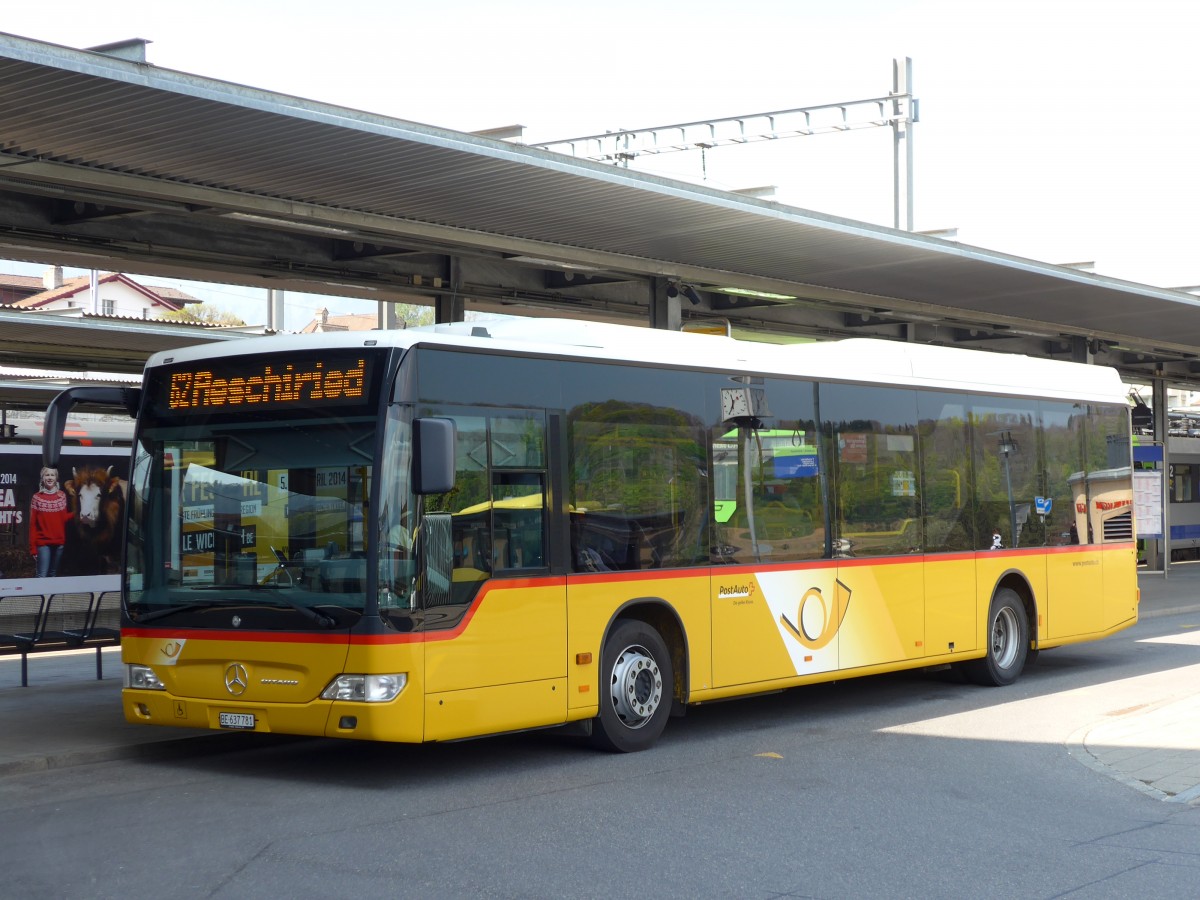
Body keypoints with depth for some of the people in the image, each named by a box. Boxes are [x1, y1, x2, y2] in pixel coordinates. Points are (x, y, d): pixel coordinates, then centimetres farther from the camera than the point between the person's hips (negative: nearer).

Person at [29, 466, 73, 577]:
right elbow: (33, 524, -4)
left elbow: (64, 518, 9)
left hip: (59, 542, 4)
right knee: (42, 576, -7)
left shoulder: (62, 496, 6)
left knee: (52, 574, 14)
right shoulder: (37, 498, -4)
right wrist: (33, 547, -7)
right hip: (43, 542, -4)